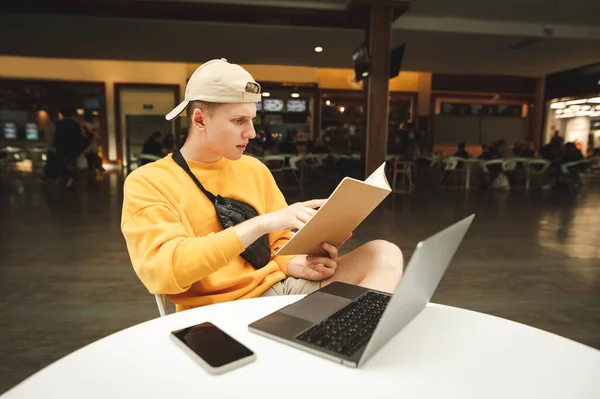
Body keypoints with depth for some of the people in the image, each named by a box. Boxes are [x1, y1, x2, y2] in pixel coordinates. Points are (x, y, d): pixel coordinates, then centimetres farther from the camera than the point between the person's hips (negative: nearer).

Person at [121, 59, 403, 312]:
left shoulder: (254, 169, 10)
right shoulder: (147, 183, -5)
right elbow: (161, 270, -20)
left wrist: (297, 265, -8)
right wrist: (261, 223, -27)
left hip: (281, 287, 6)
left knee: (384, 254, -12)